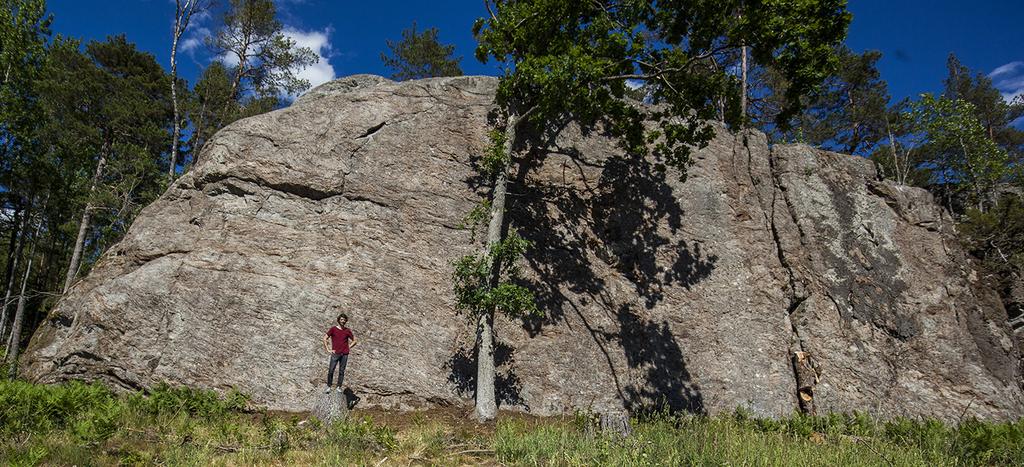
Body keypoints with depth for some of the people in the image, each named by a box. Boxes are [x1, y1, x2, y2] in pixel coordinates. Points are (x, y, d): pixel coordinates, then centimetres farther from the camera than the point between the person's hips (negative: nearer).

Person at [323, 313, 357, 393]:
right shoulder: (333, 329, 3)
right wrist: (328, 349, -3)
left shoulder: (347, 331, 9)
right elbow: (325, 339, 2)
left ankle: (339, 387, 11)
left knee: (341, 371, 4)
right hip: (335, 353, -2)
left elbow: (354, 341, 17)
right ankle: (328, 387, 4)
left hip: (345, 354, 2)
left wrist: (348, 347, 4)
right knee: (331, 371, -5)